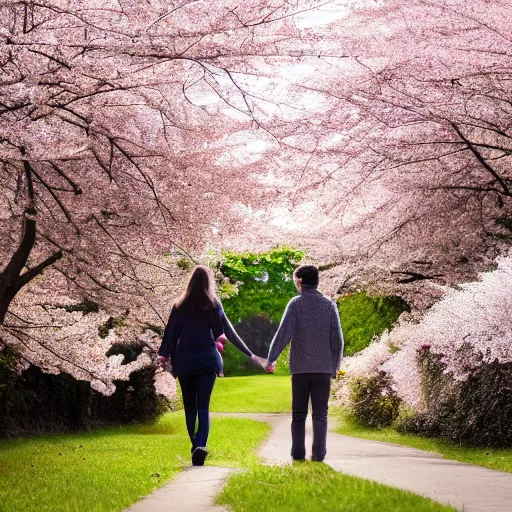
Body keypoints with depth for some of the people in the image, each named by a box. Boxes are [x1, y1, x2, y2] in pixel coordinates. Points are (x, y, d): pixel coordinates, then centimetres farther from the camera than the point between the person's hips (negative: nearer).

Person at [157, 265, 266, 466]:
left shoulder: (180, 307, 2)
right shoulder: (213, 305, 1)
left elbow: (170, 333, 1)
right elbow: (229, 333, 1)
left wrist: (163, 355, 13)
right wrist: (251, 355, 7)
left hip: (184, 361, 1)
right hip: (207, 361, -1)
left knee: (190, 407, 10)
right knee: (203, 406, -4)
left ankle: (195, 446, 10)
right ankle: (201, 446, -22)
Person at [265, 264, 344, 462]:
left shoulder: (296, 303, -2)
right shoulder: (329, 305, 4)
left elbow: (283, 333, -10)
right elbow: (337, 338, 3)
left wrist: (271, 359, -6)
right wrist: (335, 366, 11)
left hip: (300, 367, -1)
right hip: (323, 367, 1)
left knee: (298, 413, 7)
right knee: (320, 414, 4)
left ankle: (298, 452, 3)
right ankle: (318, 453, -1)